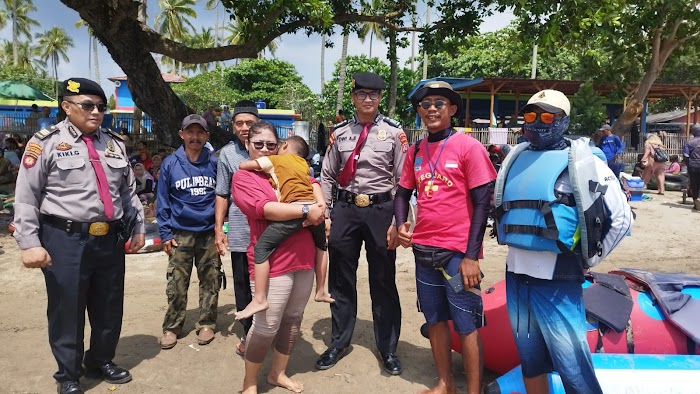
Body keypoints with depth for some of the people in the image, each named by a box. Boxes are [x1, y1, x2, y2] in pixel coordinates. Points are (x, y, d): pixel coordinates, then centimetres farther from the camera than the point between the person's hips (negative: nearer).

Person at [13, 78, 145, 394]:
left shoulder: (114, 143, 11)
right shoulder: (46, 142, -4)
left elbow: (129, 191, 17)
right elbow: (26, 198, -5)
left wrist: (138, 228, 14)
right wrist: (30, 244, -11)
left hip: (110, 239, 5)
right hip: (65, 240, -4)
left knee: (109, 308, 15)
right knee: (67, 311, 8)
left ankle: (100, 362, 37)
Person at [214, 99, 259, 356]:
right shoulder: (227, 153, 6)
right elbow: (222, 194, 10)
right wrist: (218, 229, 6)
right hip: (240, 231, 1)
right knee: (243, 283, 8)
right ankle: (248, 333, 23)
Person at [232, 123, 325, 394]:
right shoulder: (243, 177, -4)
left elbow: (312, 185, 22)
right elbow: (264, 208, -18)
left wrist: (319, 207, 0)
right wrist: (306, 212, -18)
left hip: (303, 257, 7)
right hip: (273, 262, -6)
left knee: (293, 319, 15)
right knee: (267, 325, -1)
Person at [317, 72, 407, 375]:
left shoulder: (393, 132, -1)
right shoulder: (340, 132, 7)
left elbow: (403, 181, -3)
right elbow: (327, 176, 10)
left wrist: (397, 222, -7)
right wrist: (322, 214, 3)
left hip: (381, 210, -2)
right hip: (345, 209, 3)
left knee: (383, 282, 7)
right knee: (341, 280, 12)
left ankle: (388, 349, 25)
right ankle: (339, 342, 31)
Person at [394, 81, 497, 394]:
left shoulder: (468, 147, -7)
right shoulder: (415, 151, 8)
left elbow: (482, 203, -10)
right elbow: (403, 193, 16)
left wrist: (471, 256, -14)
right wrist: (401, 225, -5)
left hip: (458, 251, -5)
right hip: (424, 249, 6)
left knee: (466, 325, 3)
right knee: (435, 320, 15)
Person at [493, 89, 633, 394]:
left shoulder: (581, 160, -4)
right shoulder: (516, 159, 11)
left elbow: (621, 218, -3)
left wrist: (587, 261, 0)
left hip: (556, 278, -5)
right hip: (515, 274, 6)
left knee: (573, 369, -3)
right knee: (530, 358, 17)